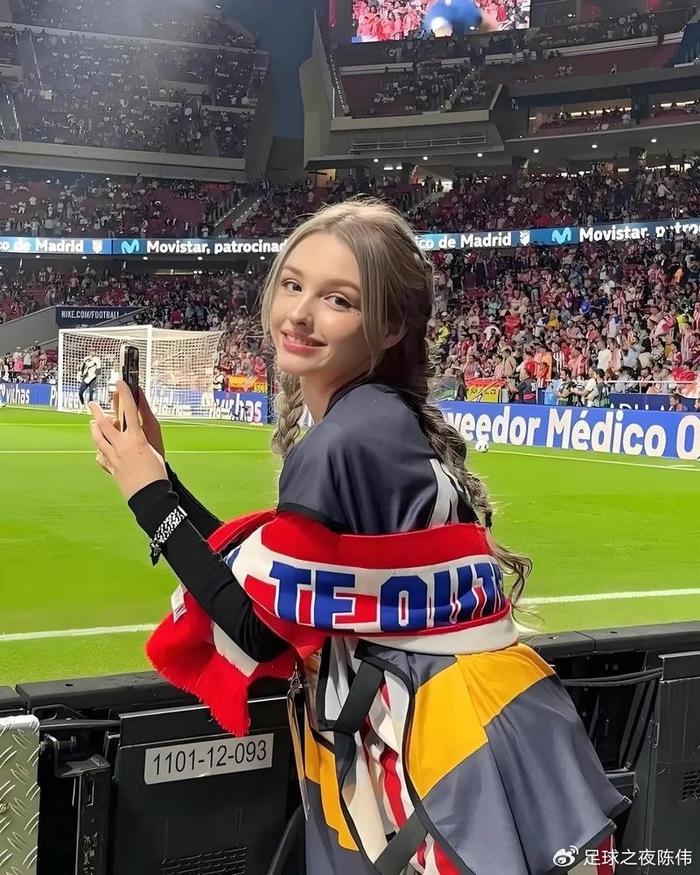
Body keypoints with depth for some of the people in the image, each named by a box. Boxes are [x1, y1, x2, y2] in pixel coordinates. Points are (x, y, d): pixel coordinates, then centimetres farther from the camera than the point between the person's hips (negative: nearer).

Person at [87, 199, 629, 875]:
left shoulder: (348, 441, -21)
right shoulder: (377, 419, 6)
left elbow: (261, 634, -15)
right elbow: (268, 578, 7)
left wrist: (149, 497, -10)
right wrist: (159, 474, 5)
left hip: (455, 753, -9)